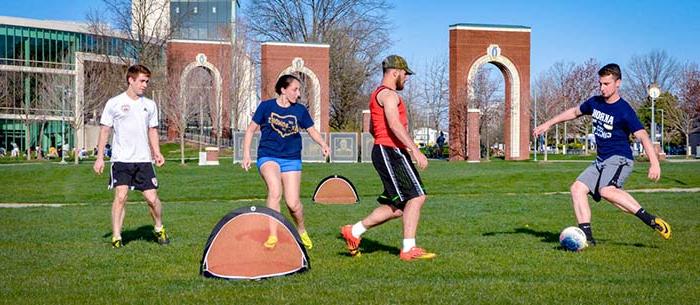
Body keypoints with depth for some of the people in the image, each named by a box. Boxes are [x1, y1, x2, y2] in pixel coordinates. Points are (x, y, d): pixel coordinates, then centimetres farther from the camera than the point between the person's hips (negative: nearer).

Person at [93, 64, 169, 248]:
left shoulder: (149, 105, 11)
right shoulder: (114, 103, 0)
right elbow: (105, 131, 3)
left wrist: (157, 152, 6)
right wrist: (100, 157, -1)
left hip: (144, 160, 3)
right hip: (121, 159, -3)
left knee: (152, 198, 0)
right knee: (120, 196, -11)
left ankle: (158, 228, 24)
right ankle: (116, 237, -2)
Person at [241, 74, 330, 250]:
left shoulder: (300, 110, 4)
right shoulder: (266, 106, -2)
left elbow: (311, 130, 13)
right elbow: (251, 129, 6)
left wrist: (323, 144, -6)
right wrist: (246, 154, 0)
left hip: (292, 159, 2)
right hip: (268, 157, -2)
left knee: (293, 203, -6)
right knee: (275, 191, -29)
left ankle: (301, 230, 25)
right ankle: (273, 236, -22)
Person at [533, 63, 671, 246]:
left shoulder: (624, 110, -13)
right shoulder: (595, 102, 9)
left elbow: (642, 136, -20)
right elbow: (574, 112, 26)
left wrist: (654, 163, -31)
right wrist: (548, 124, 27)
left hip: (619, 159, -8)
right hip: (601, 160, 8)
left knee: (606, 190, -33)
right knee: (577, 188, -7)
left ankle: (650, 220, -28)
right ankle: (587, 237, -8)